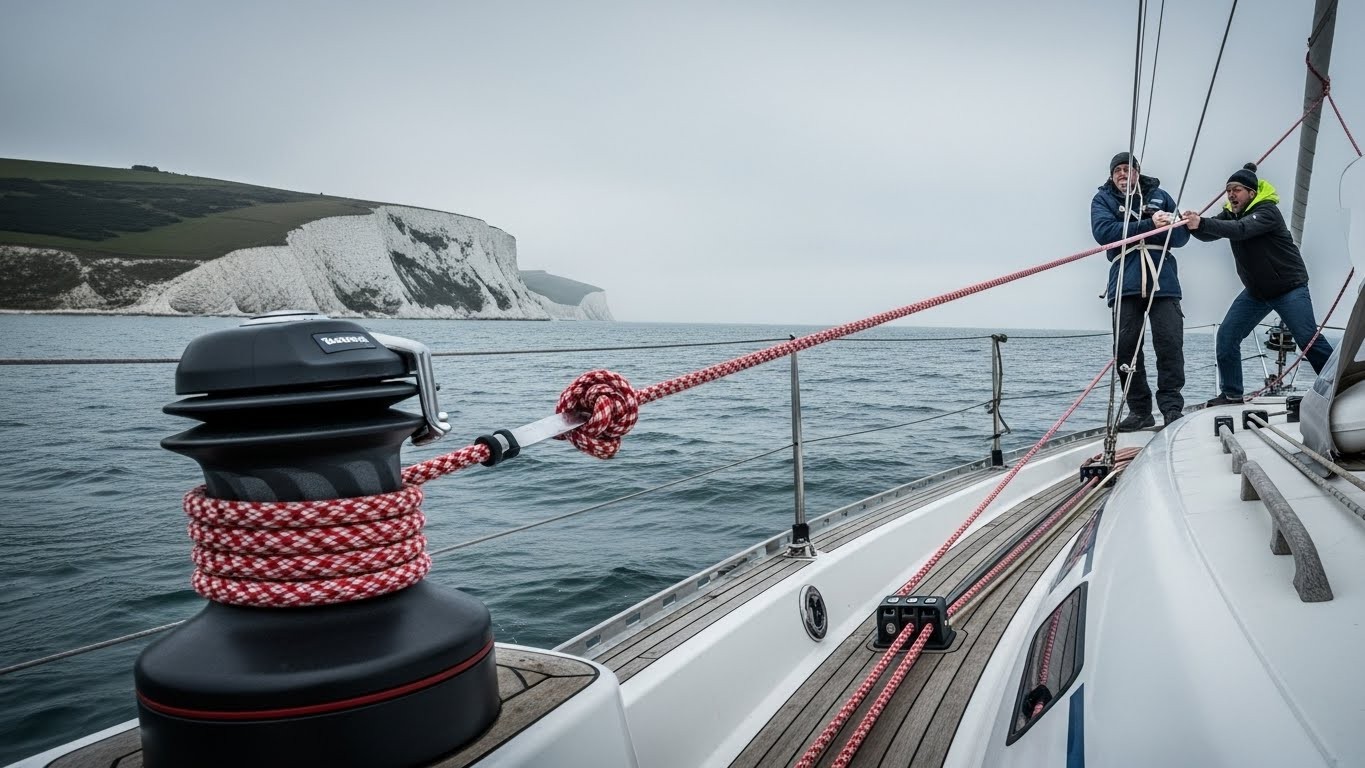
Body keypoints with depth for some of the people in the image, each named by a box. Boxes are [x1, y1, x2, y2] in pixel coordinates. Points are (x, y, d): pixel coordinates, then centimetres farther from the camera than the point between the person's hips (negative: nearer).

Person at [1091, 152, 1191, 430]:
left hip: (1163, 280, 1)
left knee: (1170, 343, -7)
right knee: (1126, 347, -3)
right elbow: (1104, 231, -9)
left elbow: (1182, 235, 11)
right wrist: (1150, 225, -12)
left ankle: (1172, 408, 1)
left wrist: (1166, 224, -10)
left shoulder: (1159, 195, 17)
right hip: (1125, 282, -1)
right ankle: (1139, 411, 7)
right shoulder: (1103, 199, 12)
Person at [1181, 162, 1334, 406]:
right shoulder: (1231, 214, 2)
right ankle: (1231, 394, 4)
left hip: (1290, 288, -6)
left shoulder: (1267, 211, -19)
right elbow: (1208, 234, -10)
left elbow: (1241, 230, -37)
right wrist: (1193, 224, -32)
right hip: (1255, 291, 6)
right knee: (1226, 336, -3)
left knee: (1309, 340, -9)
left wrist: (1202, 223, -49)